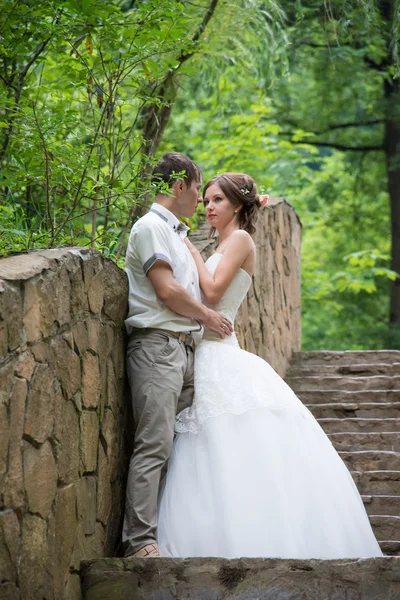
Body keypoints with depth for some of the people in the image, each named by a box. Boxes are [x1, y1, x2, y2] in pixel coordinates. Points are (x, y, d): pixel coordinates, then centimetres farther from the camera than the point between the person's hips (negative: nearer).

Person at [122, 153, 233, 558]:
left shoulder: (175, 233, 26)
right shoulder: (150, 227, -5)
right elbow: (167, 291, -12)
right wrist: (207, 316, 0)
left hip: (184, 349, 10)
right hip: (157, 345, -10)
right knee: (154, 445, -14)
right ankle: (140, 540, -17)